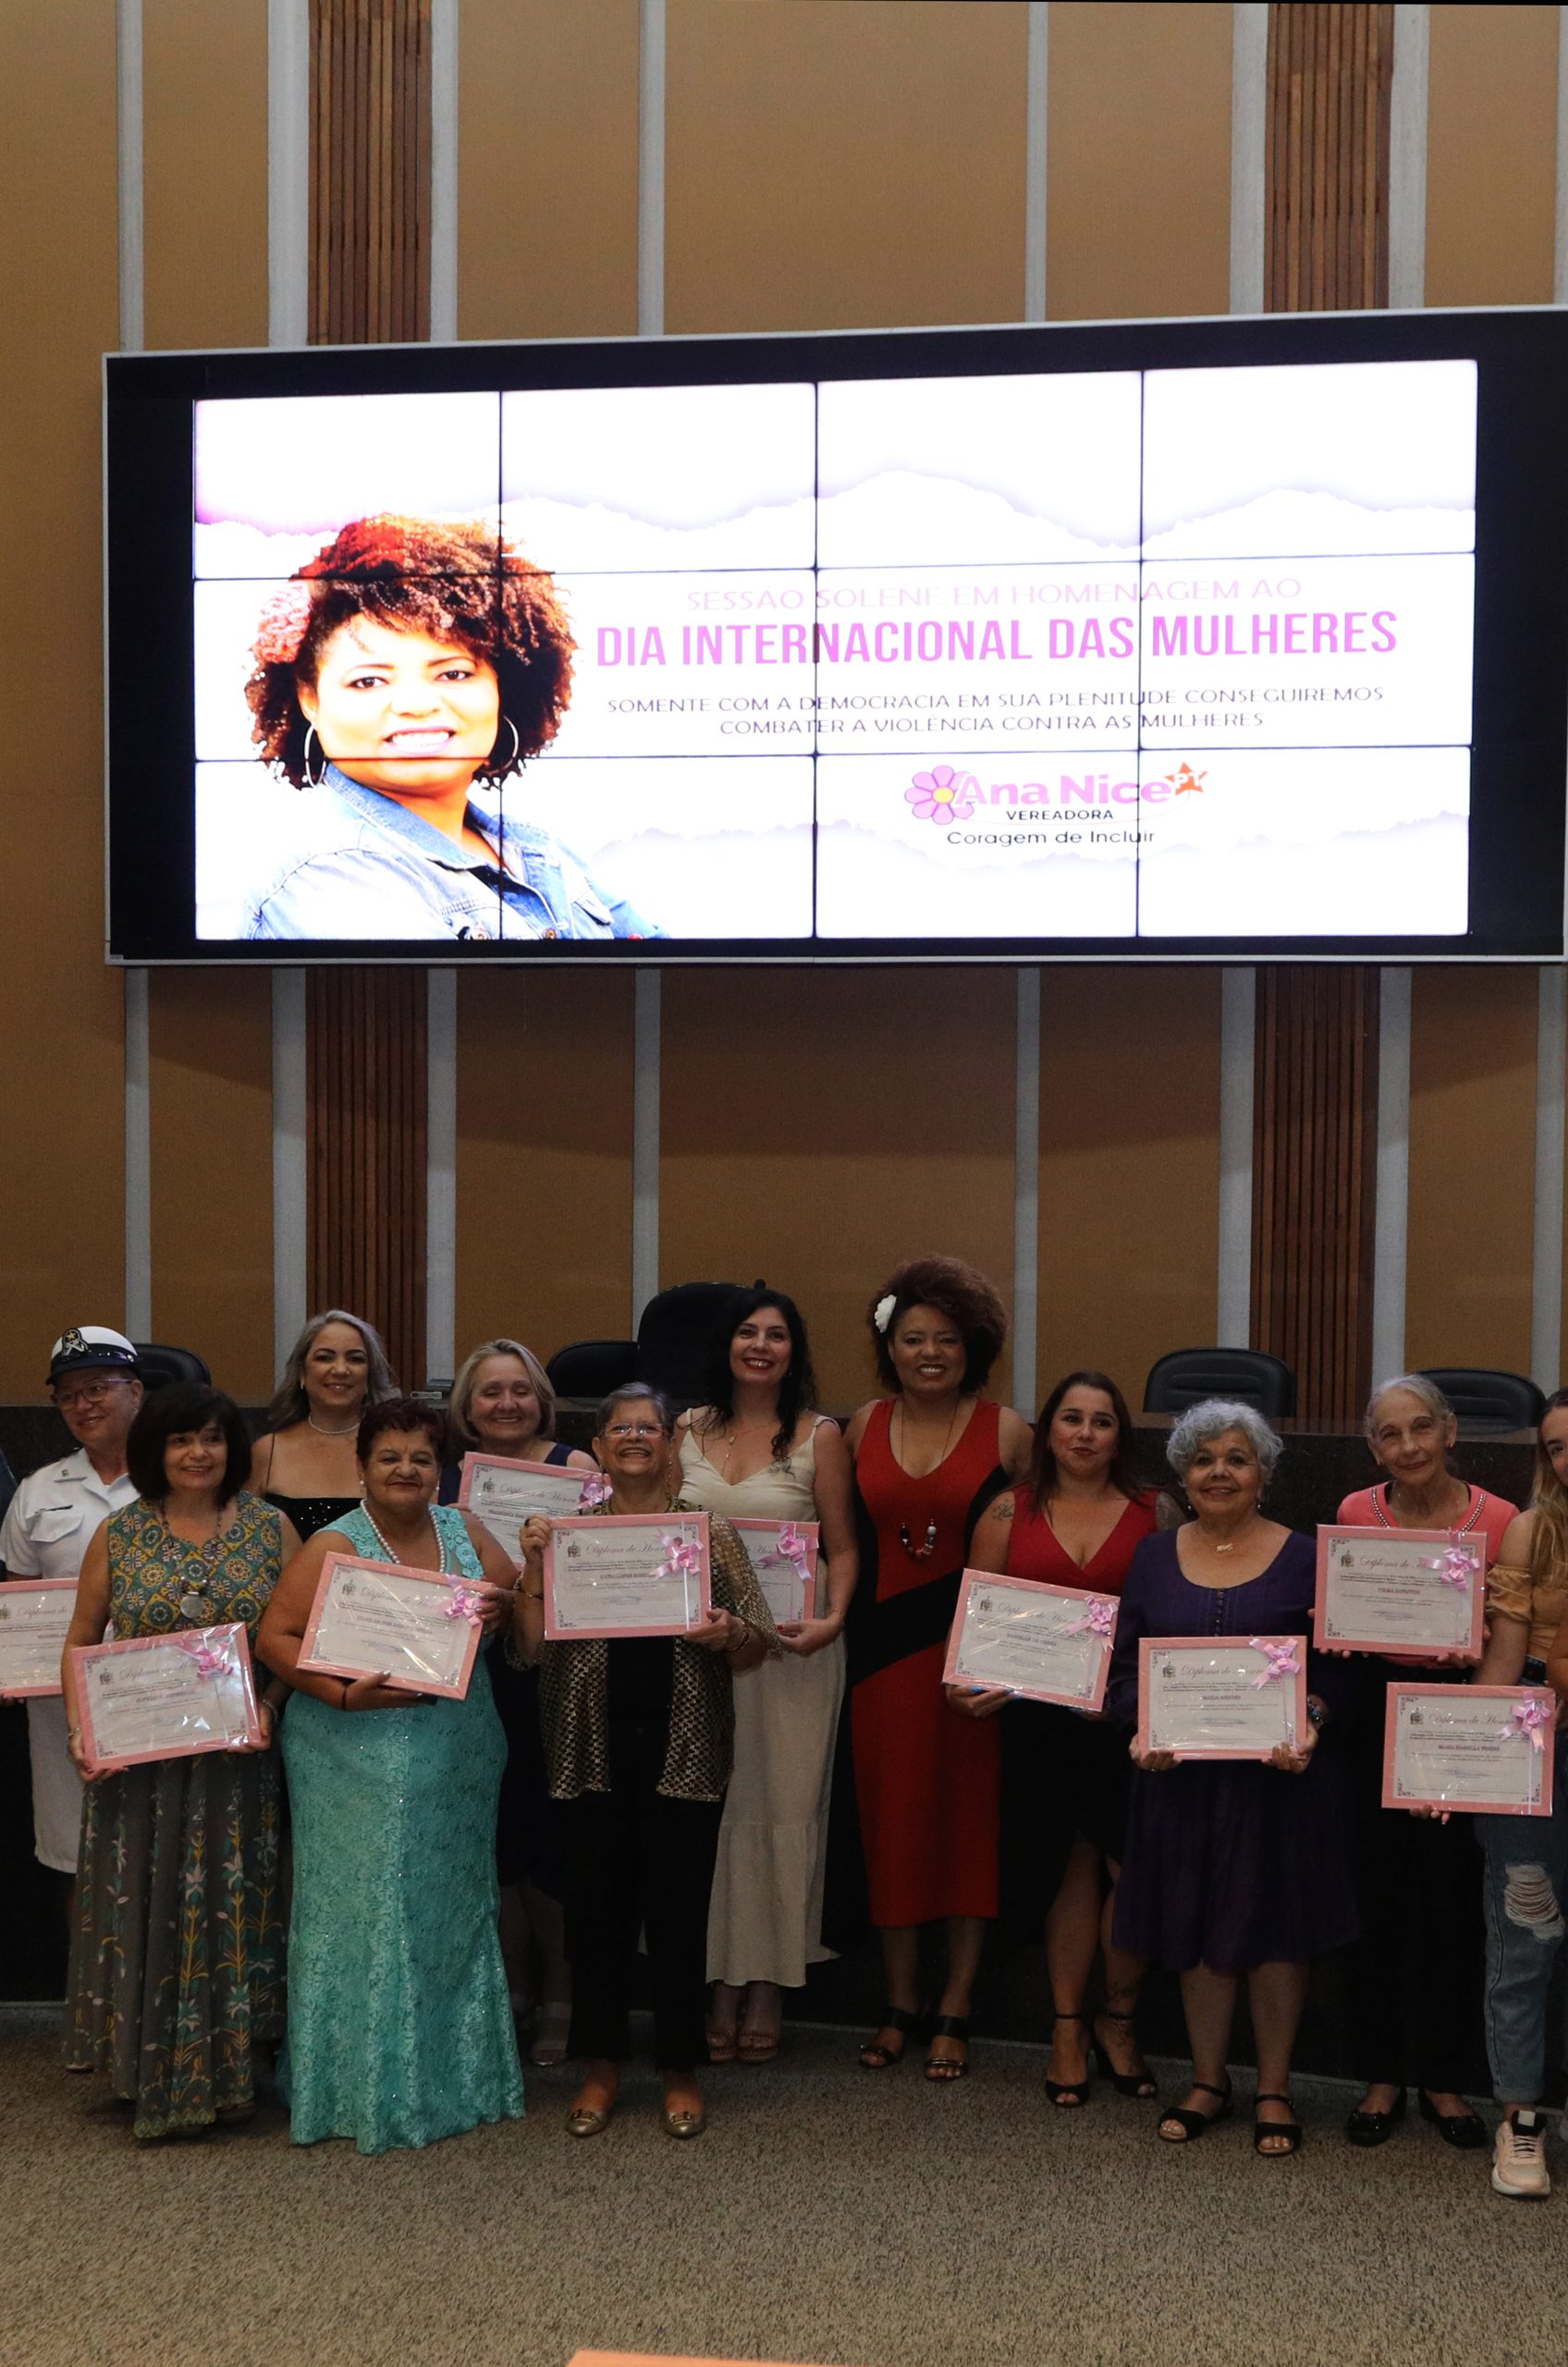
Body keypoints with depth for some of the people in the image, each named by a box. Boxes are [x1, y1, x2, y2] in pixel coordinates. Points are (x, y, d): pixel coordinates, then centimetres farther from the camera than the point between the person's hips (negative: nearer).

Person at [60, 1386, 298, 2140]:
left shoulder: (271, 1529, 1)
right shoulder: (118, 1534, 2)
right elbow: (79, 1645, 6)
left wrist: (269, 1706, -14)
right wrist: (81, 1731, -6)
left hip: (237, 1758, 0)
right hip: (137, 1759, 0)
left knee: (230, 1906, 6)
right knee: (144, 1905, 6)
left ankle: (223, 2072, 19)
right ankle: (146, 2071, 21)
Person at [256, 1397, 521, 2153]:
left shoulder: (465, 1530, 8)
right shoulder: (335, 1546, -7)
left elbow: (519, 1601, 15)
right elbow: (276, 1637, -11)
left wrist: (501, 1607, -8)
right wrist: (347, 1694, -22)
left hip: (458, 1757, 5)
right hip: (359, 1761, -5)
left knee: (452, 1910, 12)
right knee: (365, 1912, 0)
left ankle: (453, 2073, 26)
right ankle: (365, 2086, 12)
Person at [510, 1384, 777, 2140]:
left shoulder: (710, 1531, 4)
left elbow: (760, 1647, 4)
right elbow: (529, 1649, 1)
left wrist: (731, 1635, -18)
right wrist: (533, 1568, -12)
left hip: (684, 1753, -1)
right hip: (595, 1751, 1)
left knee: (679, 1911, 4)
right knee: (596, 1908, 7)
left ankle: (680, 2070, 21)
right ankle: (600, 2066, 24)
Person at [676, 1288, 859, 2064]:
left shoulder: (819, 1437, 1)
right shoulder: (688, 1430, 9)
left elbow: (842, 1549, 1)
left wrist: (831, 1621, -15)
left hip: (791, 1643, -2)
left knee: (780, 1807, 1)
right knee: (709, 1809, 3)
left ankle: (767, 1991, 12)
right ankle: (719, 1989, 13)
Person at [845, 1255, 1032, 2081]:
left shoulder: (1006, 1431, -2)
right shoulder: (865, 1425, 6)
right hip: (882, 1647, 2)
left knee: (969, 1817, 4)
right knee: (891, 1817, 7)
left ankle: (955, 2011, 15)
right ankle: (899, 2004, 21)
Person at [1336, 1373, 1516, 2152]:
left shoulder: (1499, 1520, -6)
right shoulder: (1354, 1514, -1)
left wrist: (1465, 1645, -20)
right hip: (1375, 1711, 1)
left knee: (1451, 1903, 5)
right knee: (1377, 1896, 6)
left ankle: (1442, 2078, 22)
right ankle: (1380, 2077, 20)